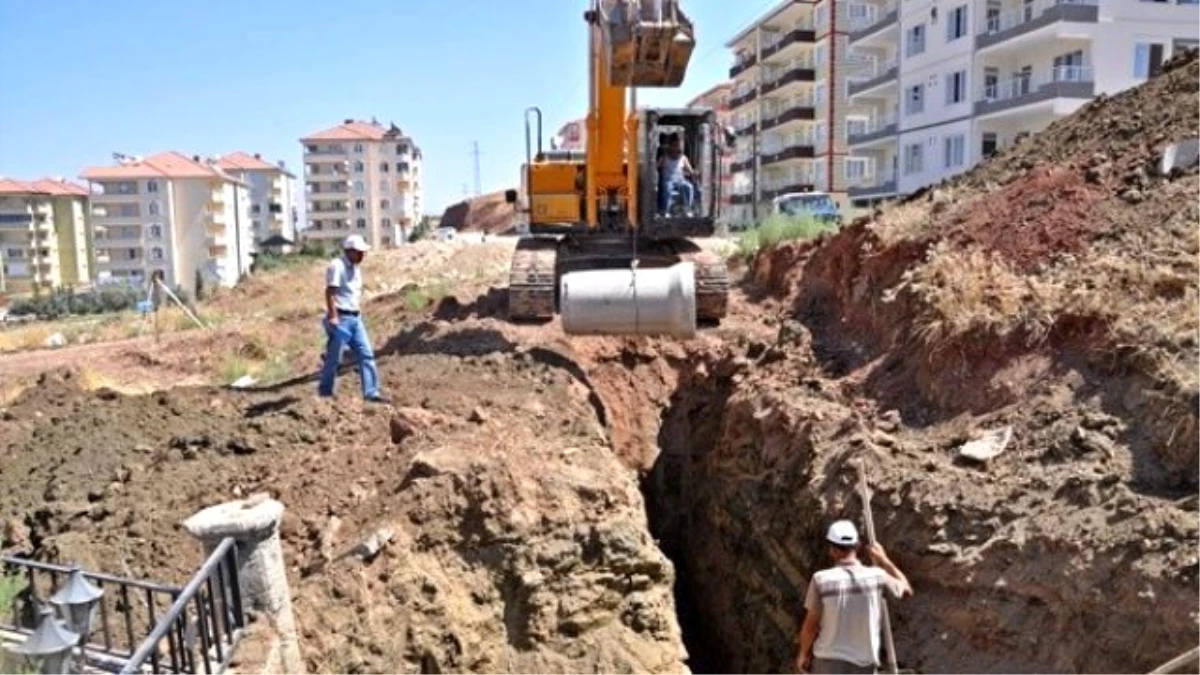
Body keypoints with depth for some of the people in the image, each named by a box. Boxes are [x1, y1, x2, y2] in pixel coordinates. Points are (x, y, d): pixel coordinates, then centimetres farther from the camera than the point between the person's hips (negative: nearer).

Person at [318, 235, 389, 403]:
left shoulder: (355, 268, 15)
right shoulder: (337, 266, -12)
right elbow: (330, 292, -18)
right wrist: (333, 316, -23)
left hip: (355, 318, 9)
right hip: (340, 318, -9)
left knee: (366, 354, 3)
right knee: (334, 358, 1)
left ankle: (371, 392, 4)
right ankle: (325, 392, 15)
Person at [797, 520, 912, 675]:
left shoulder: (821, 579, -15)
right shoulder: (877, 576, -10)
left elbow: (811, 625, -8)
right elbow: (906, 589, 11)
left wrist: (804, 654, 8)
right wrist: (884, 561, 17)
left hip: (829, 660, -2)